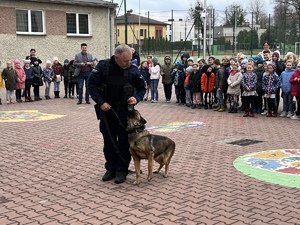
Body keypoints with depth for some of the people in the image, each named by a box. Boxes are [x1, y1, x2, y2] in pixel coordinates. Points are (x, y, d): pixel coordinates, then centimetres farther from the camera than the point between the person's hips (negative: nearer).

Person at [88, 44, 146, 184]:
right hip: (106, 110, 1)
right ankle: (110, 169, 22)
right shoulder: (103, 67, -11)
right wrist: (100, 102, -14)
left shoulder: (132, 70, -9)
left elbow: (142, 88, 4)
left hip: (125, 111, 0)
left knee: (124, 142, 3)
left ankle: (122, 171, 14)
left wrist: (136, 98, -17)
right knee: (109, 141, 10)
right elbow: (91, 84, -6)